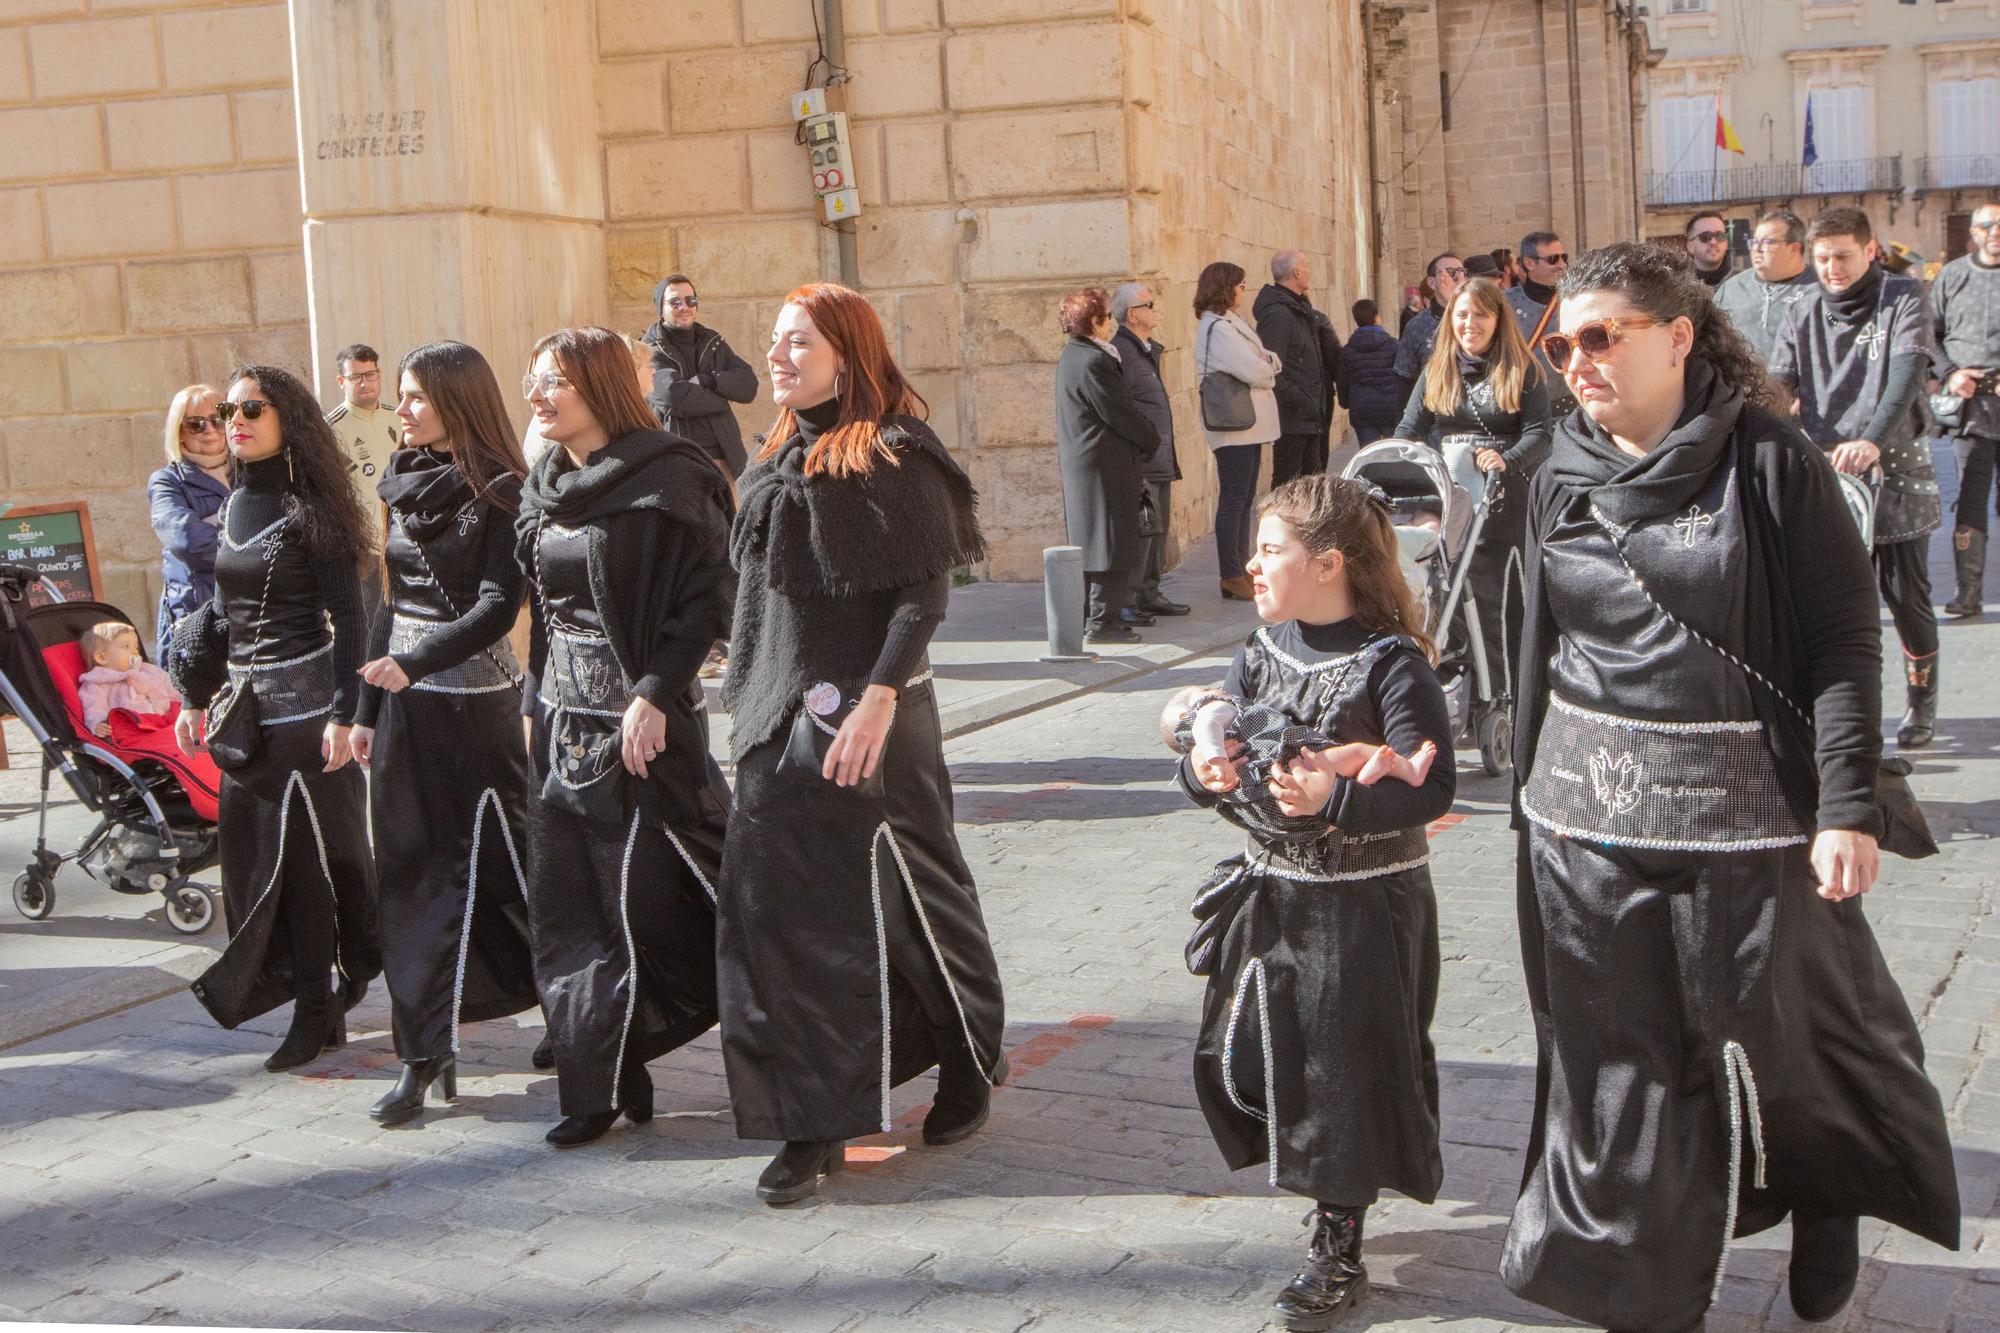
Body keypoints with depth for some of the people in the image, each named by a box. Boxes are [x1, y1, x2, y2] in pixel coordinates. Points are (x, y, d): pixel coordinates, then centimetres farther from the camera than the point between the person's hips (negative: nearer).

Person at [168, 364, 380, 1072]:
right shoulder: (236, 504, 11)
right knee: (253, 849, 6)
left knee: (305, 852, 0)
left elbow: (347, 616, -12)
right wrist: (197, 696, 16)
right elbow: (223, 606, 18)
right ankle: (318, 1003, 16)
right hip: (246, 701, 7)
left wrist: (343, 712, -18)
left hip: (306, 695, -7)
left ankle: (317, 1009, 12)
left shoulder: (309, 506, -9)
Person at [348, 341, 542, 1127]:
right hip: (405, 704, 7)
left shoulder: (499, 493, -9)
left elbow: (499, 605, -17)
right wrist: (368, 710, 15)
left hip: (474, 701, -7)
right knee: (408, 876, 6)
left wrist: (413, 663, -28)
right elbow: (394, 604, 16)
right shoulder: (406, 486, 12)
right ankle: (425, 1054, 13)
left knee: (497, 861, -1)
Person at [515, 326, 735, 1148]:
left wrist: (654, 694, -20)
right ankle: (600, 1078, 15)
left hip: (641, 721, -8)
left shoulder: (666, 480, -11)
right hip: (564, 718, 8)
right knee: (568, 905, 7)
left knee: (646, 899, -2)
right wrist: (534, 702, 16)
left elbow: (702, 599, -15)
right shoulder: (543, 488, 13)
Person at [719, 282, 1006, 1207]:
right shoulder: (778, 461, 13)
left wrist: (878, 698, -24)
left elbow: (925, 593, -16)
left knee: (904, 897, 4)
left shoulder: (895, 457, -11)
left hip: (868, 719, -7)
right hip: (780, 715, 7)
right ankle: (811, 1125, 13)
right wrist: (749, 702, 18)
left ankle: (973, 1062, 28)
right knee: (771, 910, 4)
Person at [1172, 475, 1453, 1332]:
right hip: (1269, 892, 7)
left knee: (1347, 1066, 2)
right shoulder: (1260, 653, 5)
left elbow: (1429, 787, -20)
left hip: (1364, 905, -7)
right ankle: (1336, 1188, 35)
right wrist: (1203, 772, -15)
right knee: (1245, 1058, 11)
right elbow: (1212, 742, 7)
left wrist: (1335, 797, -32)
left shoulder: (1391, 662, -15)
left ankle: (1338, 1245, 18)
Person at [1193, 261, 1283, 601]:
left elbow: (1267, 359, 13)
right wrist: (1268, 369, -1)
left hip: (1247, 423, 10)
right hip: (1234, 425, -10)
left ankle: (1241, 569, 20)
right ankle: (1231, 577, -2)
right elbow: (1254, 371, -21)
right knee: (1233, 499, -6)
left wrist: (1266, 363, -8)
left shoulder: (1227, 323, 16)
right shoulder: (1218, 328, -16)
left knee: (1244, 498, 14)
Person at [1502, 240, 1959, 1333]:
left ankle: (1828, 1200, 41)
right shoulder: (1560, 481, 6)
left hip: (1744, 814, -3)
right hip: (1588, 818, 4)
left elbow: (1843, 641, -8)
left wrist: (1847, 804, -15)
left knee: (1778, 1031, 9)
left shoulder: (1767, 461, -7)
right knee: (1619, 1057, 8)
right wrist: (1529, 807, 14)